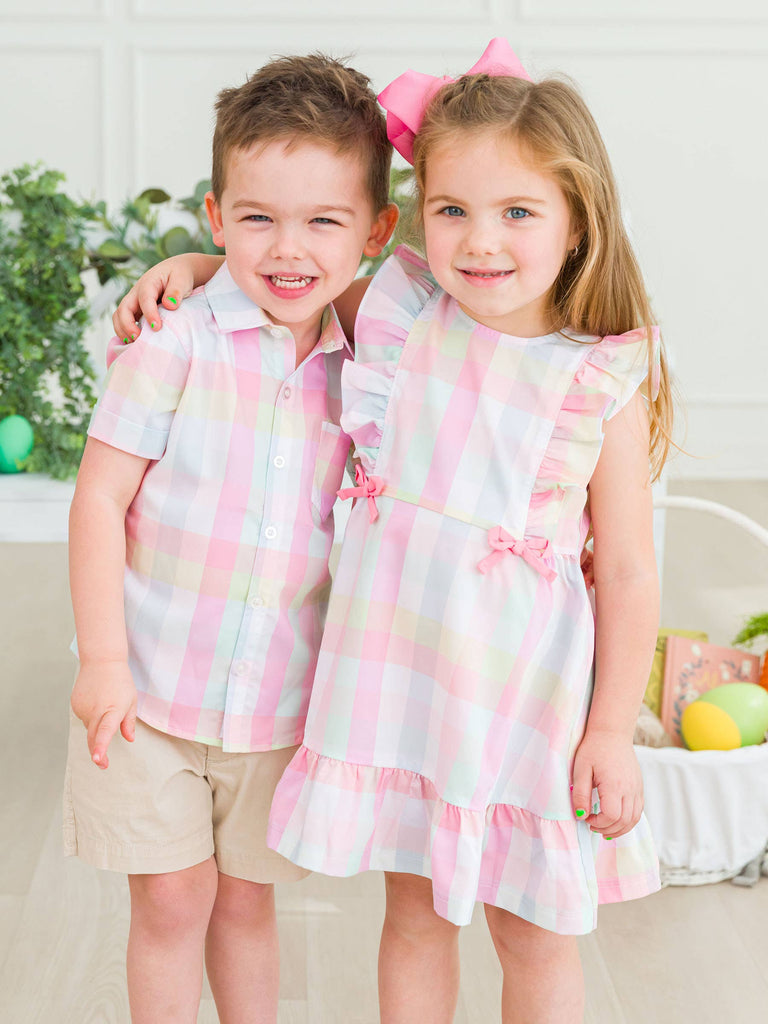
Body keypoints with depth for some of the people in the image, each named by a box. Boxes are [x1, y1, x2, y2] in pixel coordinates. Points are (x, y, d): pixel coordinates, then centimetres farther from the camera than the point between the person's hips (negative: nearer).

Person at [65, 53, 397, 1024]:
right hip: (150, 689, -3)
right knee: (171, 902, 8)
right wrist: (102, 660, -13)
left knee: (246, 900, 17)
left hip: (281, 703, 3)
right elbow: (100, 498, -11)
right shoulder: (174, 345, -13)